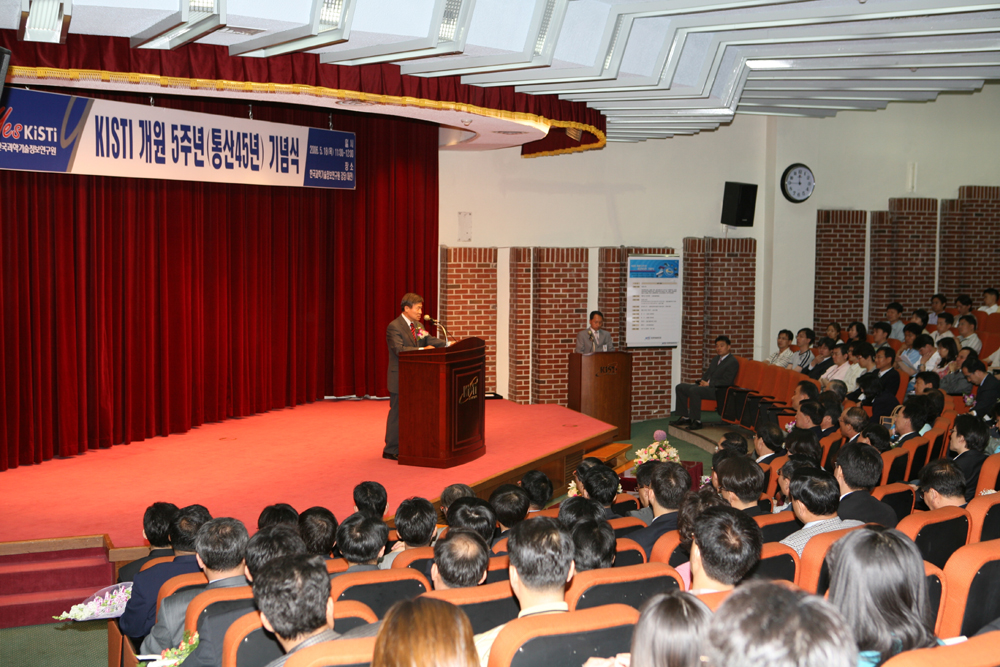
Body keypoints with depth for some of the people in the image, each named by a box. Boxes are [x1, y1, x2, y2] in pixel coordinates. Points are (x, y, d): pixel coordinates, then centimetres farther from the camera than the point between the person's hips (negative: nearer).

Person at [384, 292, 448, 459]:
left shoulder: (418, 326, 12)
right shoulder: (394, 327, -14)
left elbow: (429, 340, 1)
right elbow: (399, 349, -24)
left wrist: (447, 344, -14)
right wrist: (422, 350, -31)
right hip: (400, 378, -8)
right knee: (397, 412, -2)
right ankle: (391, 450, 7)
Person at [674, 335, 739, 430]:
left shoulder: (733, 362, -8)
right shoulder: (715, 359, 21)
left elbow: (727, 381, -17)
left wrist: (709, 383, -16)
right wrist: (703, 381, 4)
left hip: (718, 390, -10)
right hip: (707, 386, 10)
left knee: (694, 390, -34)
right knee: (680, 387, 2)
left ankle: (697, 421, -28)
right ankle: (685, 417, 2)